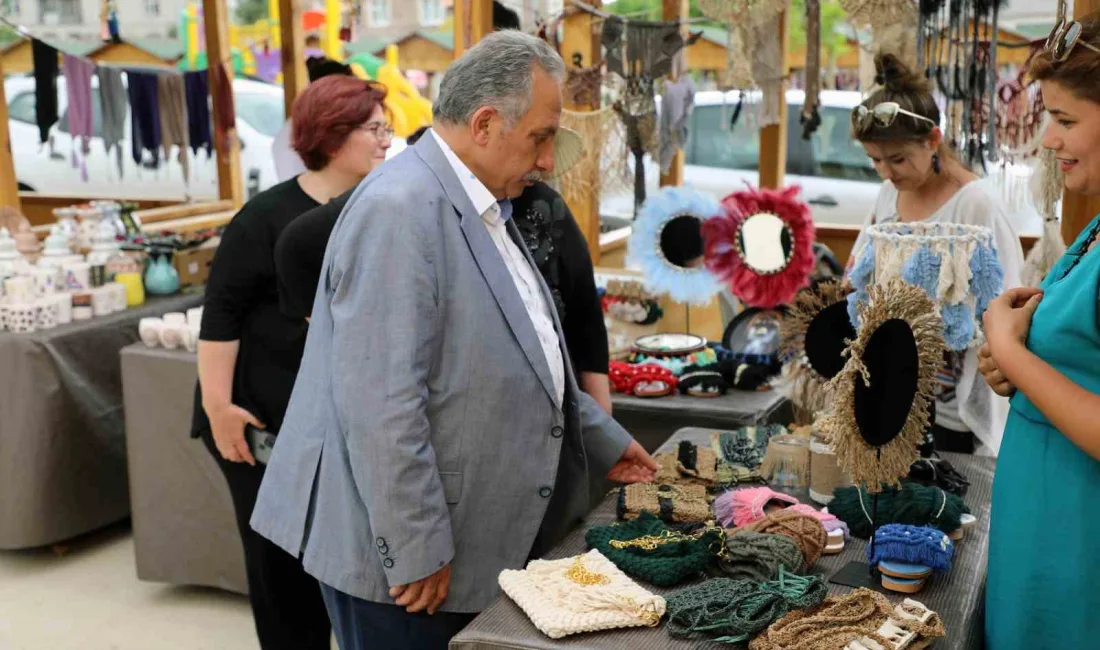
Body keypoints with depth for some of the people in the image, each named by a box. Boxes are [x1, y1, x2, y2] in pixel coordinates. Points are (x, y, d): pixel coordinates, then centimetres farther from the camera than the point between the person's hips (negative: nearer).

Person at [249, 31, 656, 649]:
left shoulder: (484, 209, 11)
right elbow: (380, 405, -24)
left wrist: (604, 441, 19)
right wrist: (415, 551, -20)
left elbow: (525, 362, 21)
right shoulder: (398, 210, -20)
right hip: (404, 554, -9)